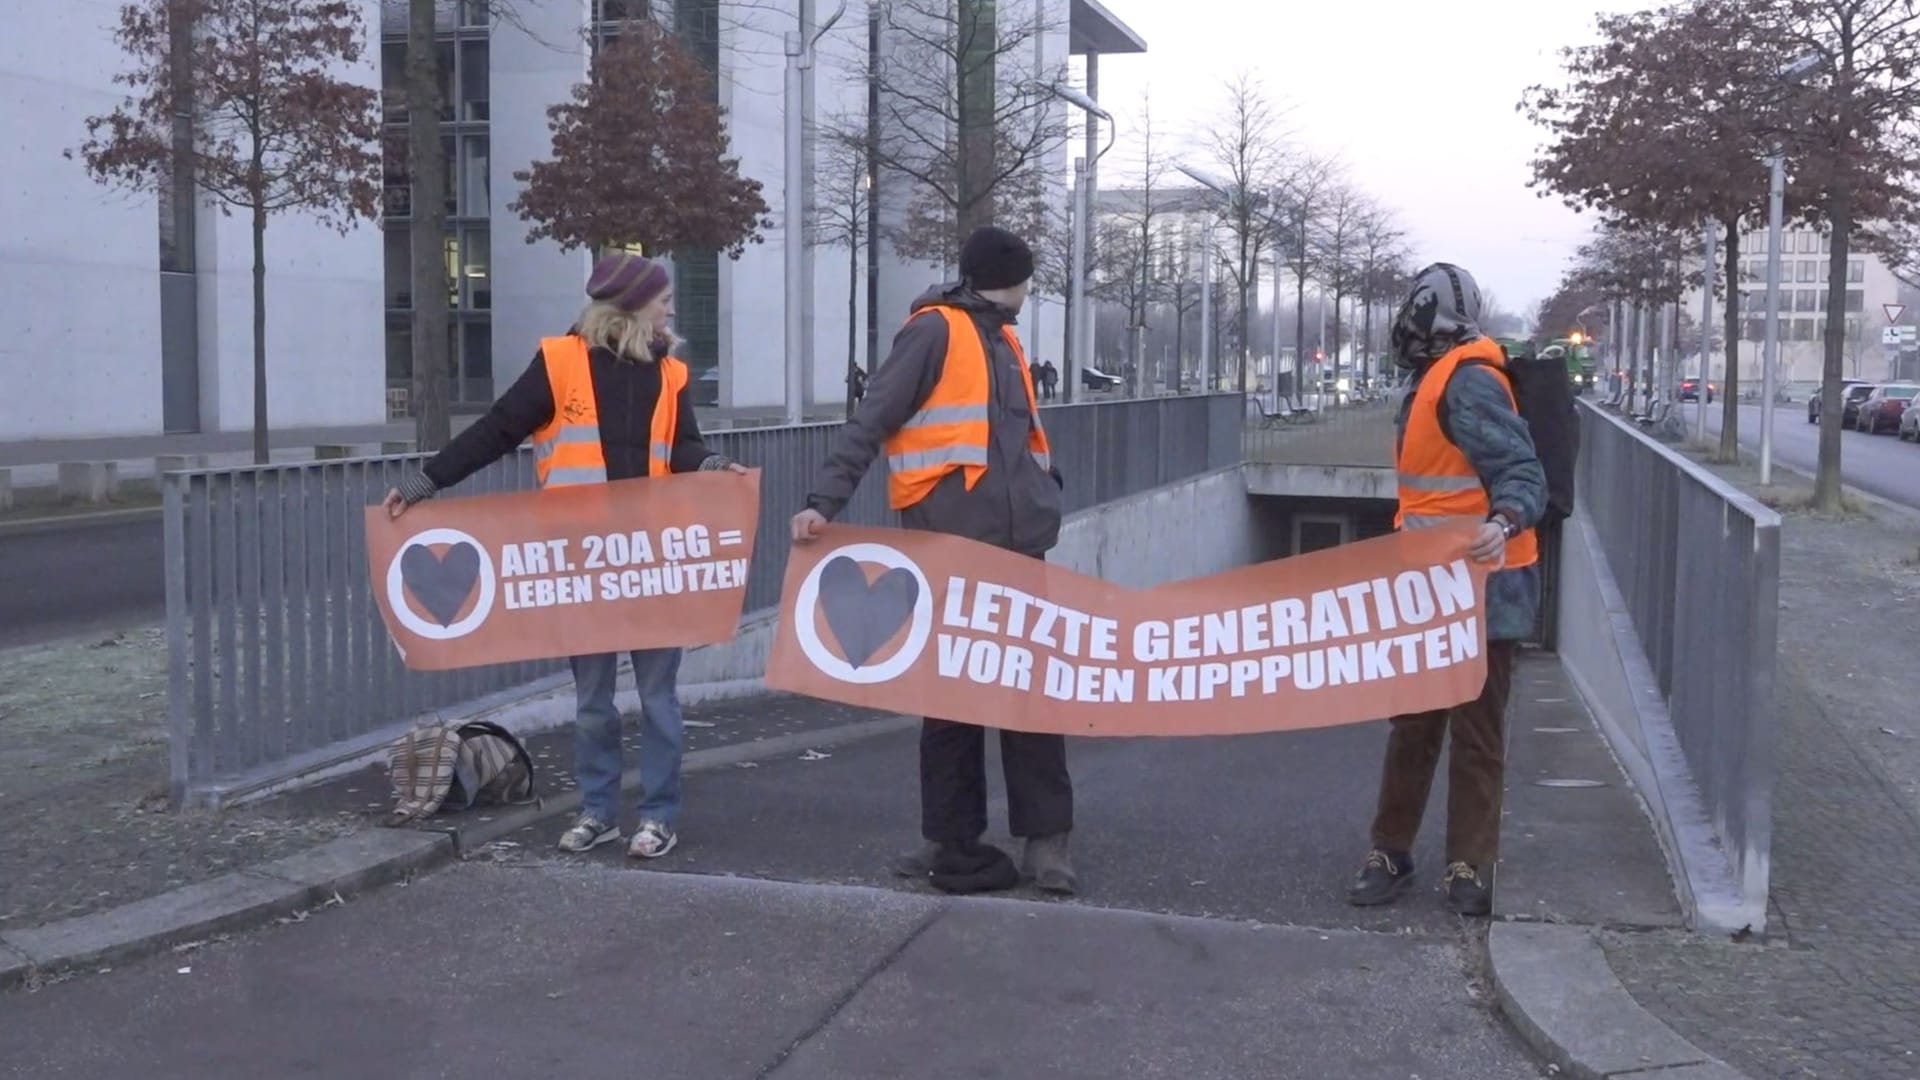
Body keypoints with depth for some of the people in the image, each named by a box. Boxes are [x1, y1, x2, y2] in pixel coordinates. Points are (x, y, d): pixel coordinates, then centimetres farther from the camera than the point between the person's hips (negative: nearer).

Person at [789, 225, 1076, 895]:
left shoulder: (1004, 341, 21)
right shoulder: (935, 330, -3)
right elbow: (870, 422, -9)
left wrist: (1045, 492, 9)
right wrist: (824, 502, -19)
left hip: (1016, 545, 7)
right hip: (951, 547, -7)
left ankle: (1045, 836, 9)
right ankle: (953, 838, 11)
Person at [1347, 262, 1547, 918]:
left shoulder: (1467, 382, -17)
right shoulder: (1438, 379, 14)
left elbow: (1522, 472, -24)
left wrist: (1502, 524, -43)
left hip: (1480, 588, -10)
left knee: (1476, 731, 2)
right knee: (1413, 724, 14)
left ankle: (1469, 869, 13)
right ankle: (1390, 854, 24)